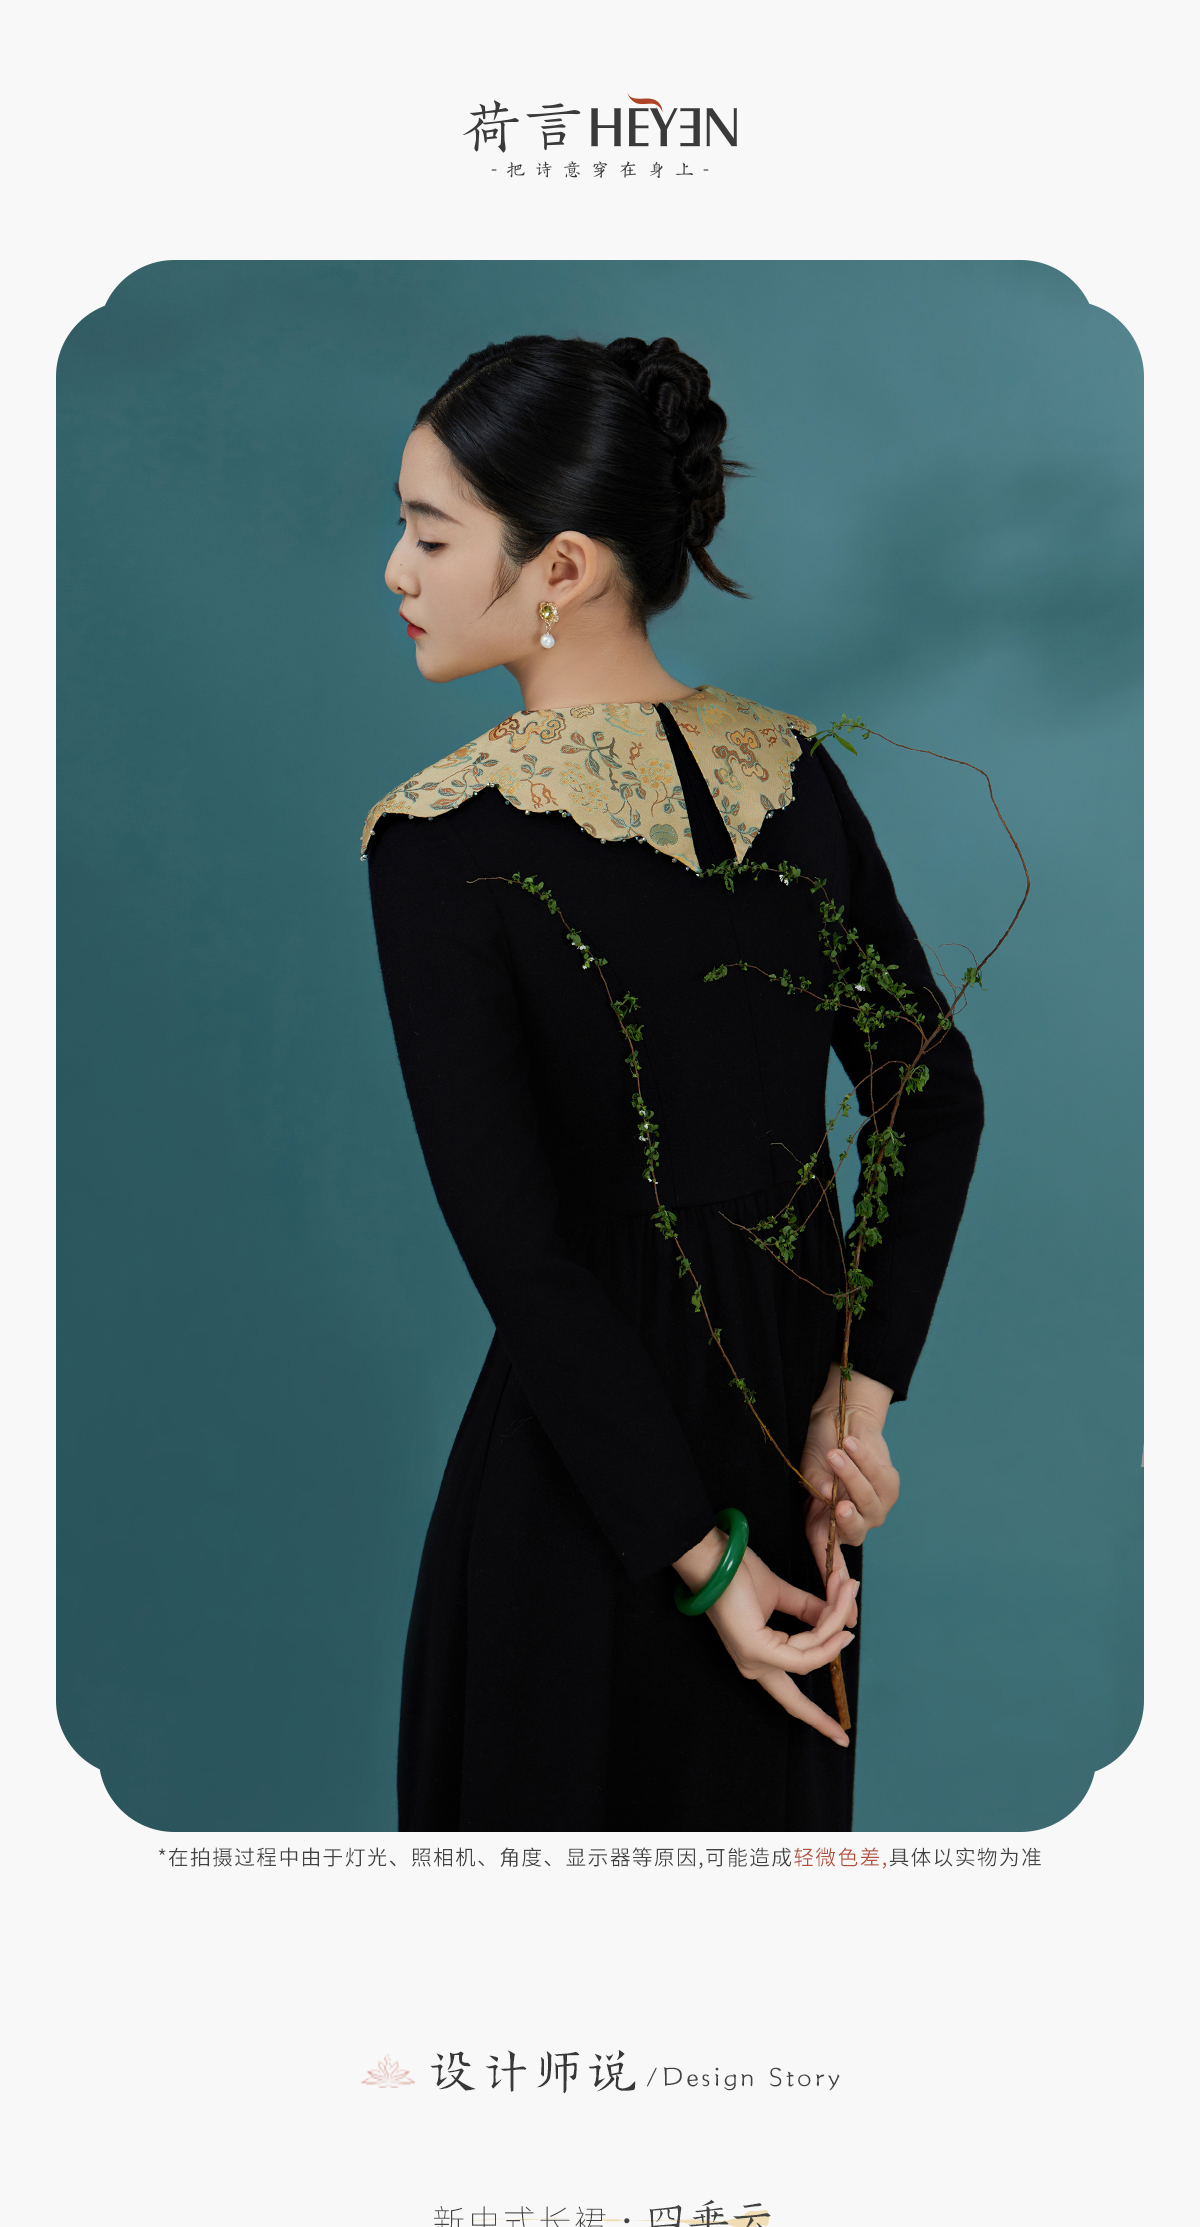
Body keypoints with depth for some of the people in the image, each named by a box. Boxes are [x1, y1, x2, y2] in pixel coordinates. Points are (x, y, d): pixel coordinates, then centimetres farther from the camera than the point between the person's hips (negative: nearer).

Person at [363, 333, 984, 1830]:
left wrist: (700, 1554, -16)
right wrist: (861, 1392, -2)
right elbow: (940, 1103, 0)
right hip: (792, 1414, 6)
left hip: (586, 1445, -5)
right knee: (765, 1795, 25)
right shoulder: (791, 770, -2)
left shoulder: (441, 841, -19)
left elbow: (519, 1252, -22)